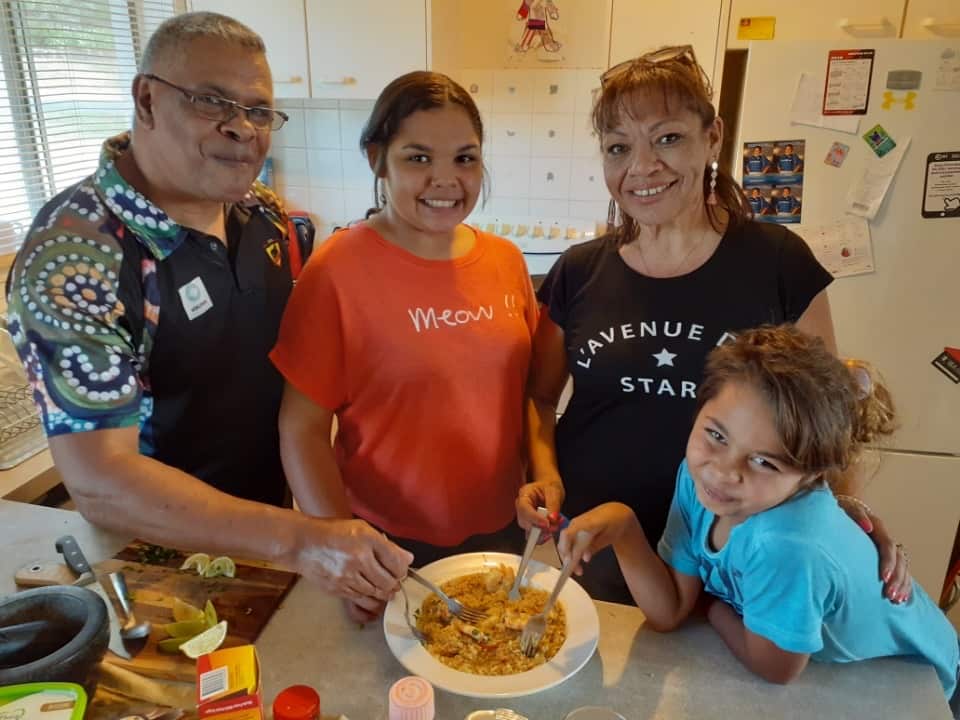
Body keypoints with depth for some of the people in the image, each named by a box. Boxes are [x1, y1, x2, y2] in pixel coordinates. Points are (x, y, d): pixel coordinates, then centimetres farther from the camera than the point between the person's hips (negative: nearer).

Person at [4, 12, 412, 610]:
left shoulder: (265, 215, -6)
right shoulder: (73, 256, -26)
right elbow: (99, 481, -30)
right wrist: (297, 540, -39)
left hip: (276, 509, 6)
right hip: (162, 558, -5)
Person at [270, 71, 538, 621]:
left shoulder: (506, 261, -2)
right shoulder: (338, 269, -16)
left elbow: (528, 389, 6)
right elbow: (303, 428, -14)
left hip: (502, 534, 5)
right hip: (389, 546, -4)